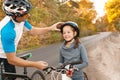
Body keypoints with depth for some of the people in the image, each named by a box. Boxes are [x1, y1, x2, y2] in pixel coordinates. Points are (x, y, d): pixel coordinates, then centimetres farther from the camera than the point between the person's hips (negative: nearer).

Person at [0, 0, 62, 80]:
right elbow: (12, 60, -33)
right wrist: (36, 64, -29)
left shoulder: (21, 19, -17)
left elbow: (33, 31, 4)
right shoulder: (7, 31, -39)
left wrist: (50, 28, -10)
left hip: (8, 52, 7)